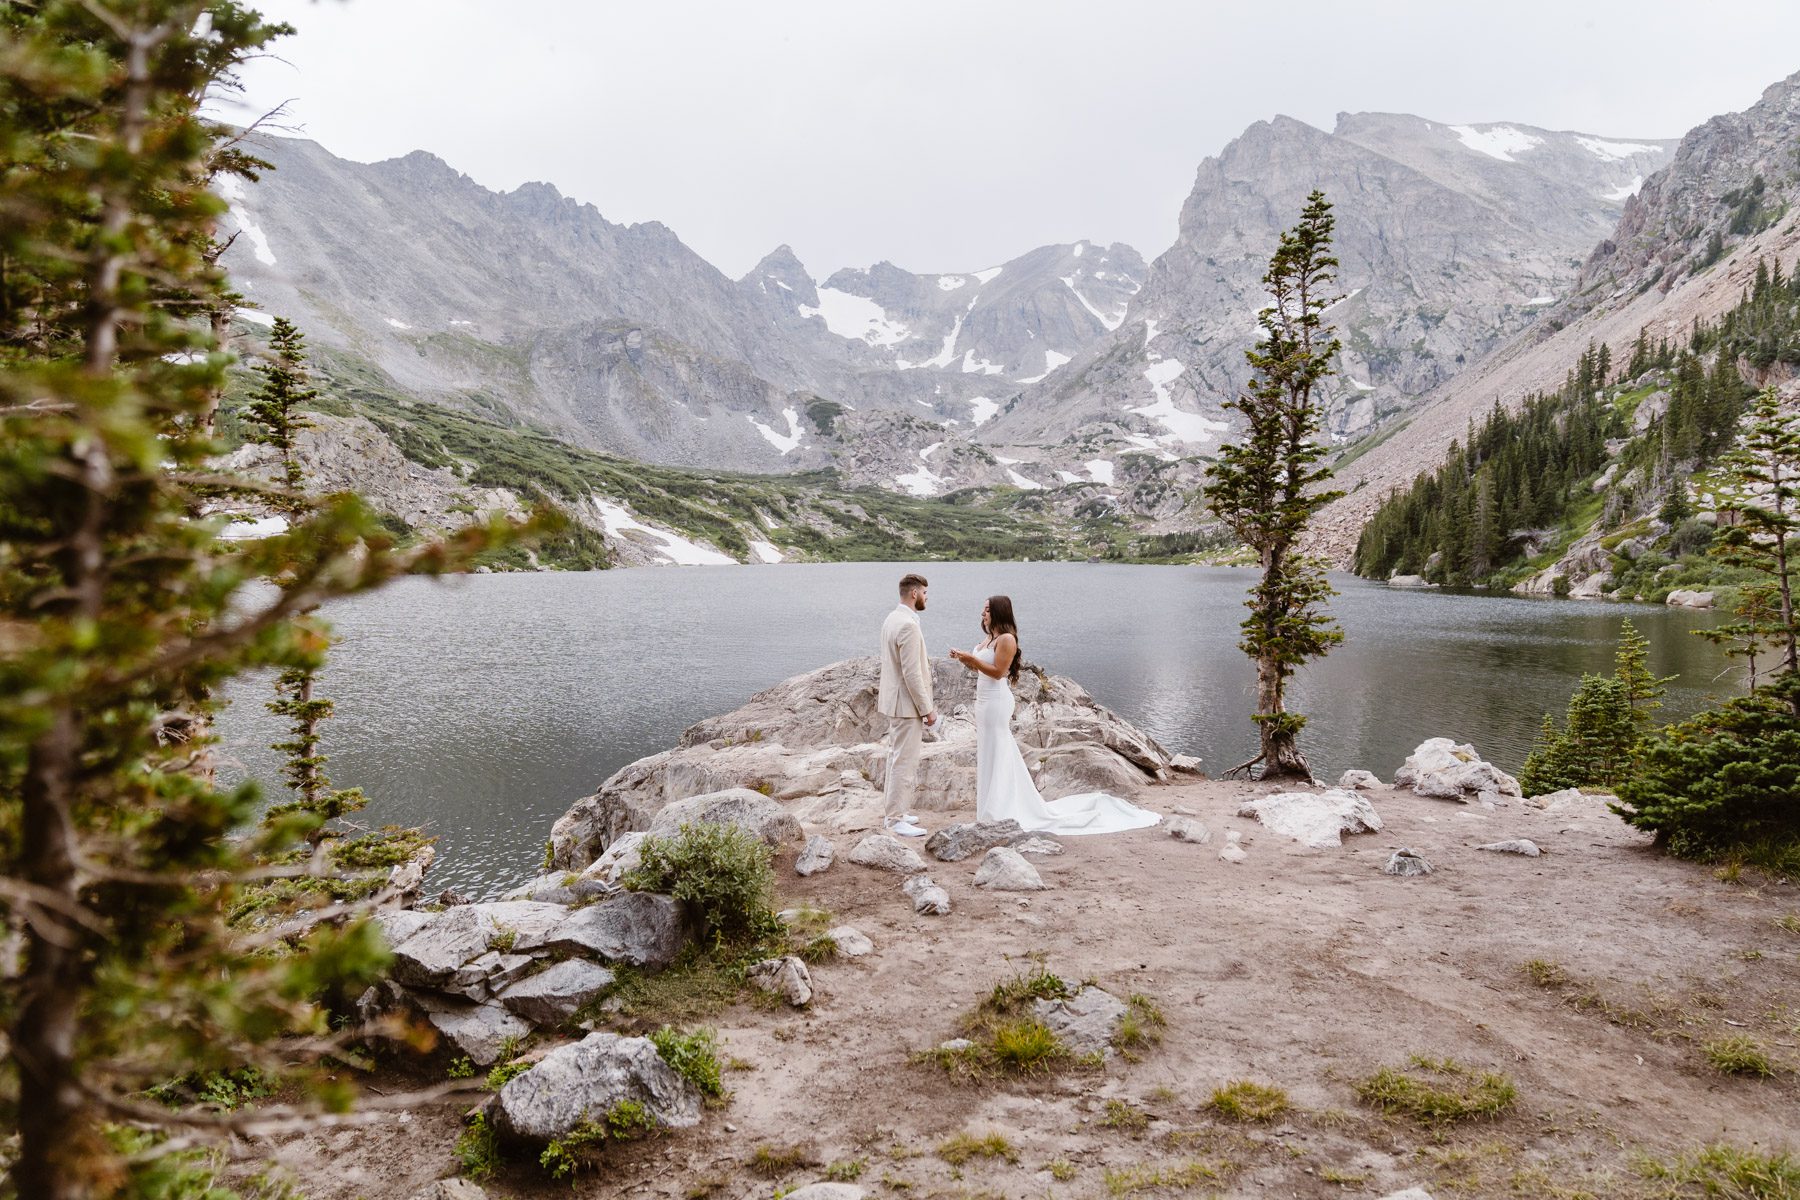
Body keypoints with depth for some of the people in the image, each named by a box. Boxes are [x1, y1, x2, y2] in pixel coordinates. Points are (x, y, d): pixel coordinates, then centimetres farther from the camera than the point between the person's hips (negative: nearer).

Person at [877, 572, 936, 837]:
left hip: (894, 701, 10)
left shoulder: (892, 619, 9)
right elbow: (911, 673, -23)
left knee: (897, 757, 17)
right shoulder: (908, 625, -22)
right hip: (907, 704, -10)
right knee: (905, 761, -4)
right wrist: (927, 709, -17)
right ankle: (896, 820, 2)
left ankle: (895, 812, 26)